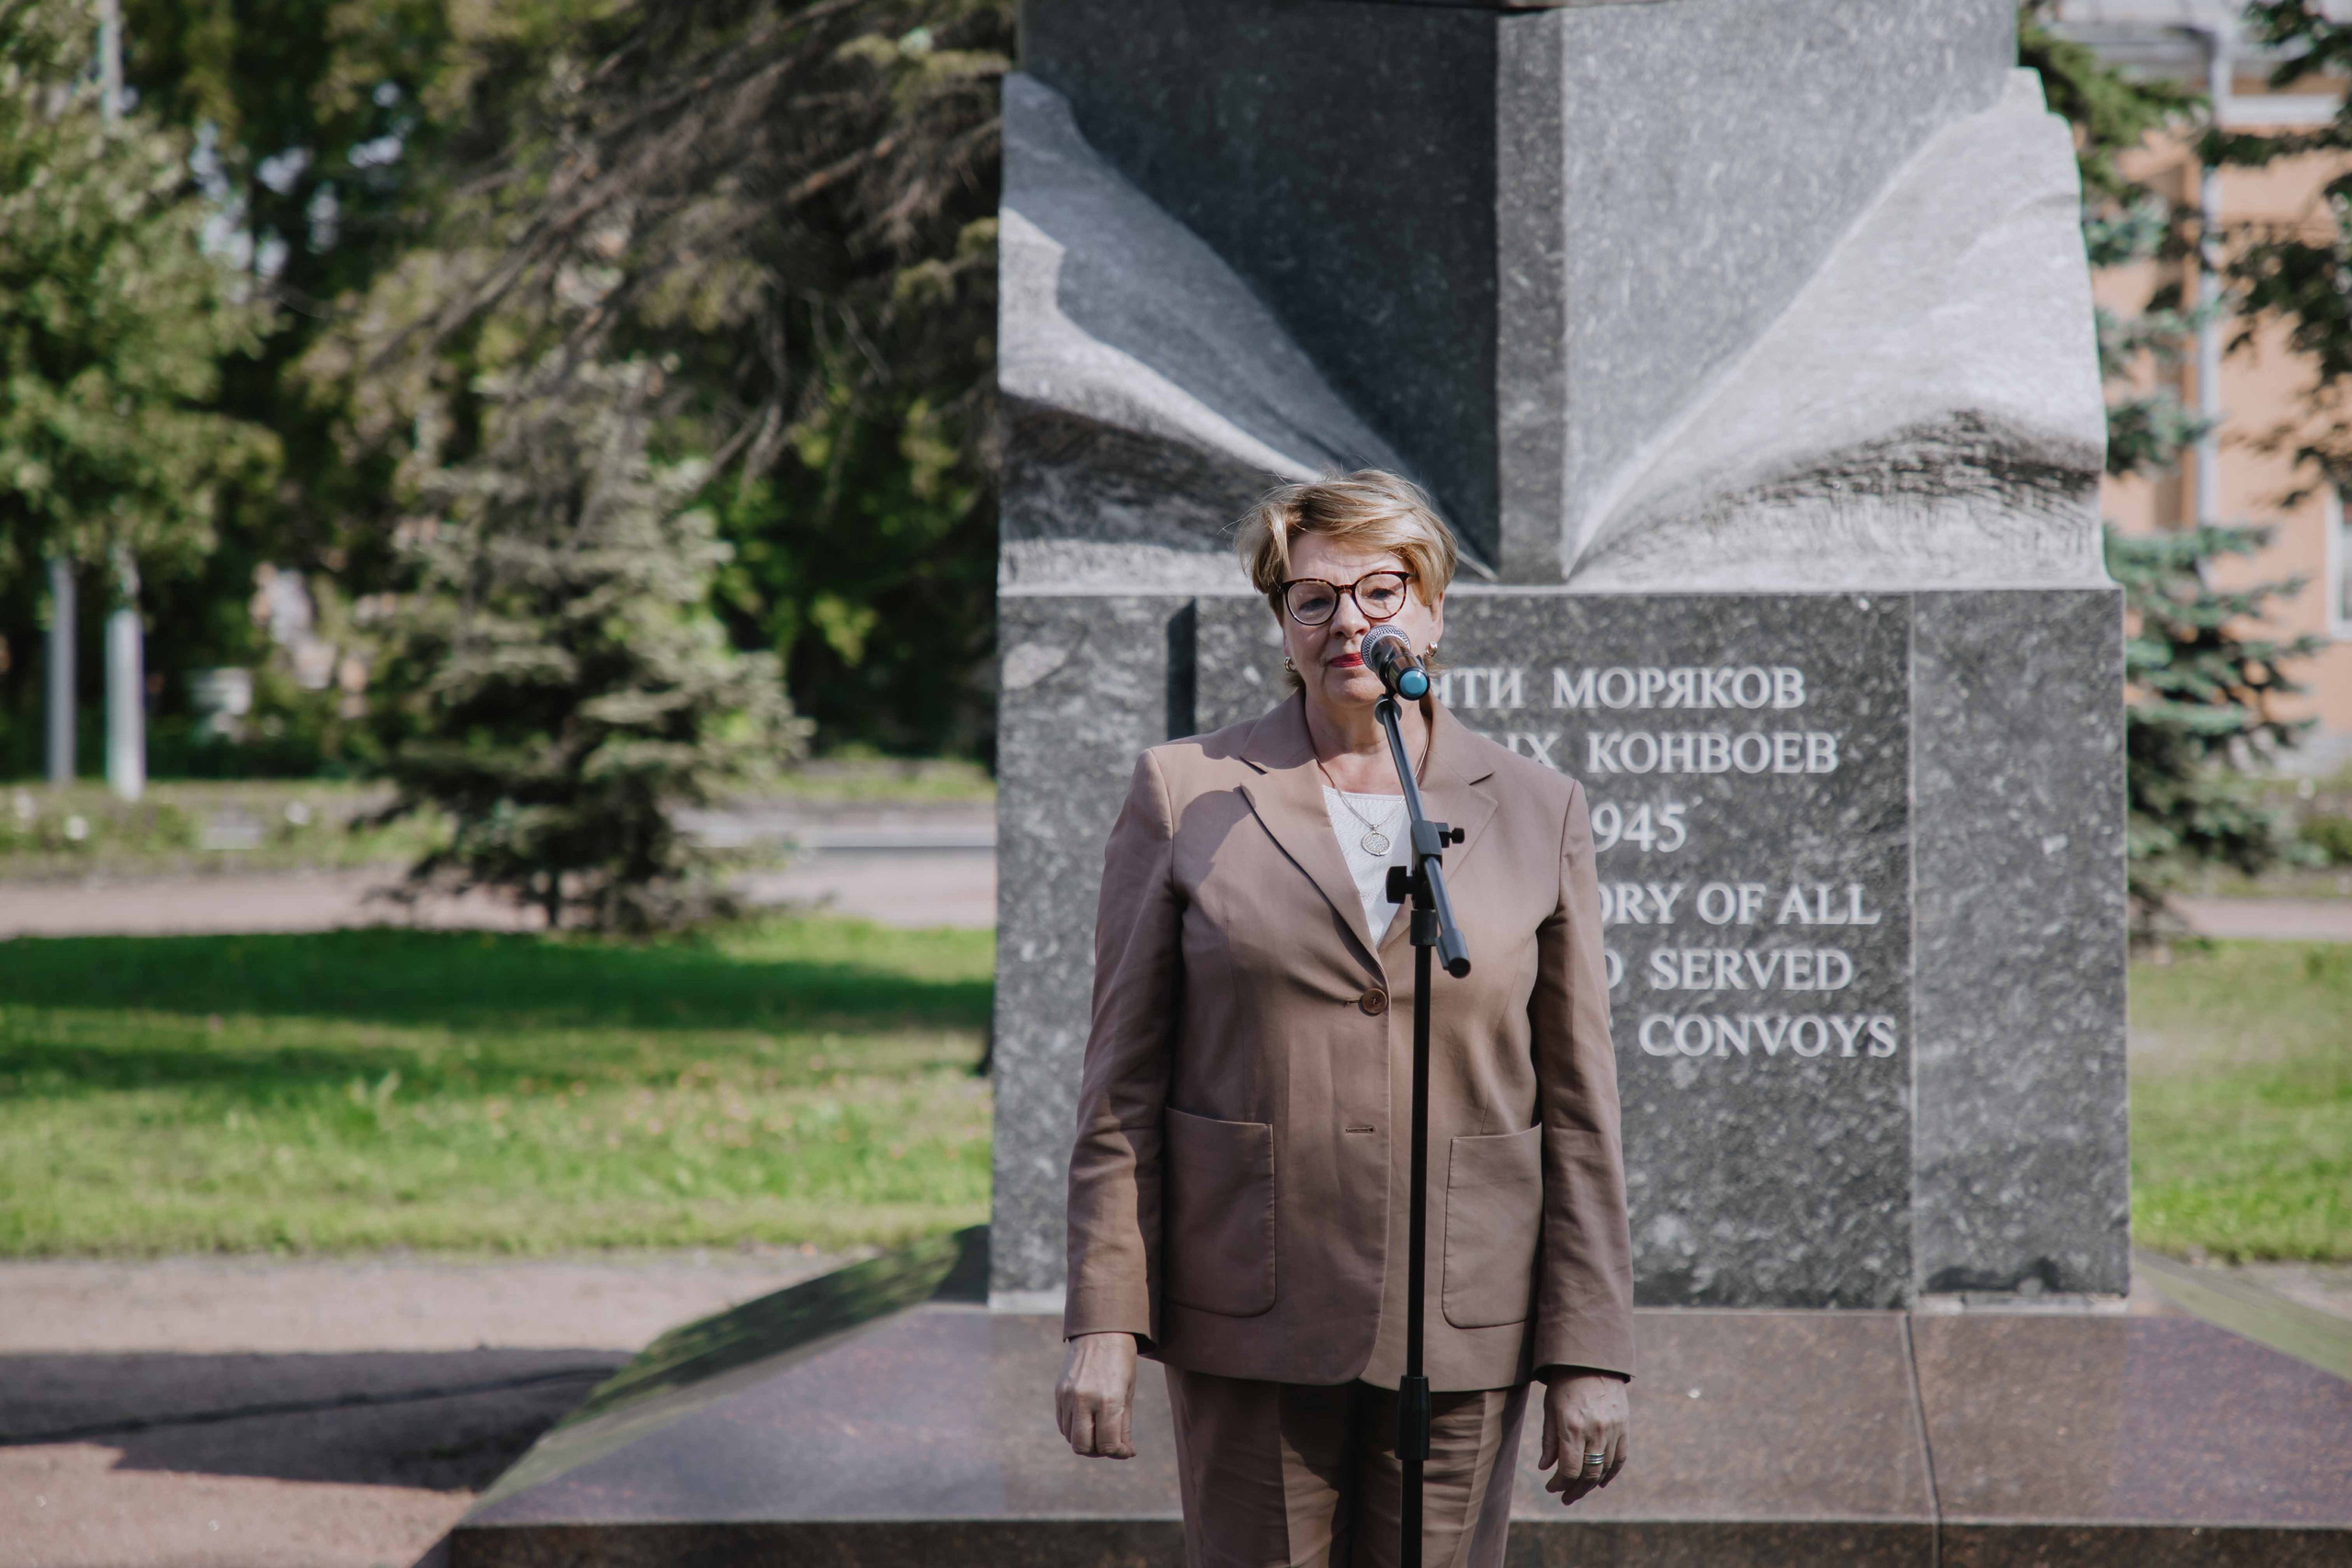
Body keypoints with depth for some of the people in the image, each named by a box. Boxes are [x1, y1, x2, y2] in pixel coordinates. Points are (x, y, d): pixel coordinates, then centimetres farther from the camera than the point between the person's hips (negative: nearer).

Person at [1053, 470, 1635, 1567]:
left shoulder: (1537, 813, 6)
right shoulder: (1186, 798, 3)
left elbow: (1578, 1106, 5)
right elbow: (1123, 1085, 2)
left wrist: (1588, 1356, 0)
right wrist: (1102, 1326, -4)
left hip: (1459, 1326, 1)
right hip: (1251, 1328, -1)